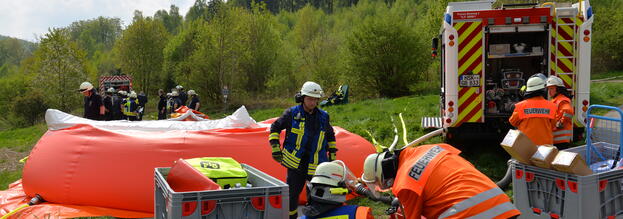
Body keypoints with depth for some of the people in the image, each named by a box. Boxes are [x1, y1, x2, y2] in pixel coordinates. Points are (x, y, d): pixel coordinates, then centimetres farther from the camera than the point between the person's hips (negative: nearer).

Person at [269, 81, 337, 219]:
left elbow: (330, 135, 24)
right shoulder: (292, 113, -1)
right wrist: (275, 146, -1)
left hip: (316, 164, 2)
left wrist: (332, 154, 18)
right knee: (292, 193, 2)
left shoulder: (323, 117, 9)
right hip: (295, 161, -2)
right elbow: (275, 127, 9)